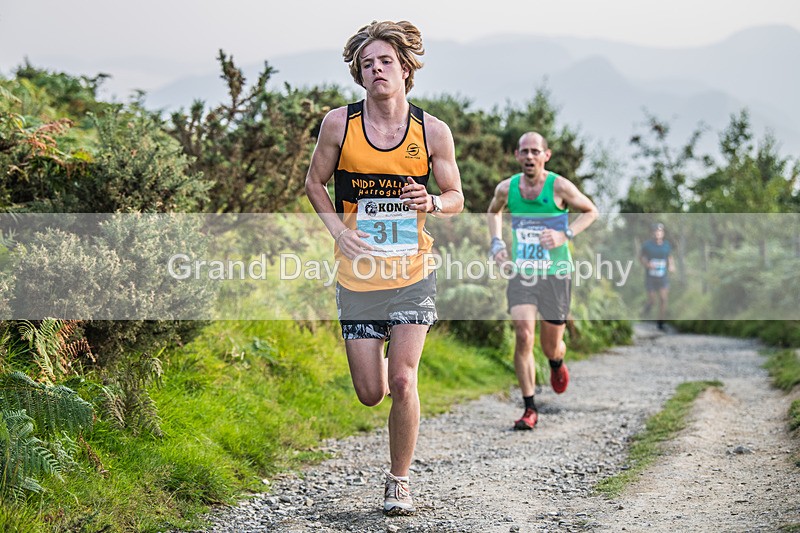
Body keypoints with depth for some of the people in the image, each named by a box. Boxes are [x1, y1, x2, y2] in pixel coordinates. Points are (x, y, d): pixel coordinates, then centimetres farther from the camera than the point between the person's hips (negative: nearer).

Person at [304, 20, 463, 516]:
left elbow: (456, 199, 6)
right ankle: (378, 358, 41)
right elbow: (315, 183, 10)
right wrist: (339, 229, -7)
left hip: (413, 274, -1)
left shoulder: (433, 131, -4)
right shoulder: (339, 123, -4)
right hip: (358, 275, 1)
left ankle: (400, 481, 7)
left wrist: (432, 203, -17)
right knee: (371, 394, 2)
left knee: (402, 380, -13)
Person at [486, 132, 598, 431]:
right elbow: (493, 212, 22)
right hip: (521, 274, 1)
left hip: (555, 274, -1)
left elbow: (590, 211, 4)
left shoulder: (559, 187, -9)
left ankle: (557, 364, 47)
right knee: (524, 335, -17)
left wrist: (565, 235, -11)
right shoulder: (506, 188, 0)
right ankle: (529, 409, -8)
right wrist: (497, 242, 5)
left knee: (551, 346, 6)